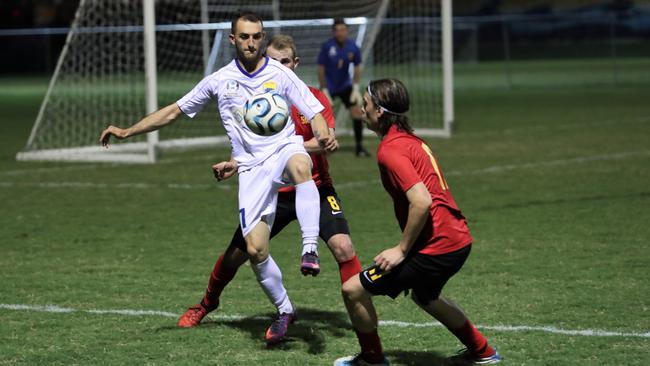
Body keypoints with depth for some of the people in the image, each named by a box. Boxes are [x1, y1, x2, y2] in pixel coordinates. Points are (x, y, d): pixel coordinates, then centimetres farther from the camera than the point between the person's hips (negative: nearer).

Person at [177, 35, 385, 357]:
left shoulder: (314, 98, -9)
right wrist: (232, 165, -12)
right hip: (274, 194, 3)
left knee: (343, 248, -23)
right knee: (235, 254, 4)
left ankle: (369, 338, -18)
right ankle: (207, 303, 38)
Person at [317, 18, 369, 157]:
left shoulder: (353, 47, -9)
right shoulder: (327, 46, -17)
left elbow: (357, 67, 3)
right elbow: (321, 69, -11)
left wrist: (356, 87, -4)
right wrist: (324, 90, -13)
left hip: (345, 85, 3)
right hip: (329, 87, -3)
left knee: (357, 111, -8)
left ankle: (359, 146, 2)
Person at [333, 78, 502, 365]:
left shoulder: (390, 150, -15)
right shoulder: (411, 140, 13)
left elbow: (422, 202, -25)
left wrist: (402, 250, -16)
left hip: (435, 249, -10)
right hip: (458, 238, 10)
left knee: (353, 289, -2)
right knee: (425, 296, 37)